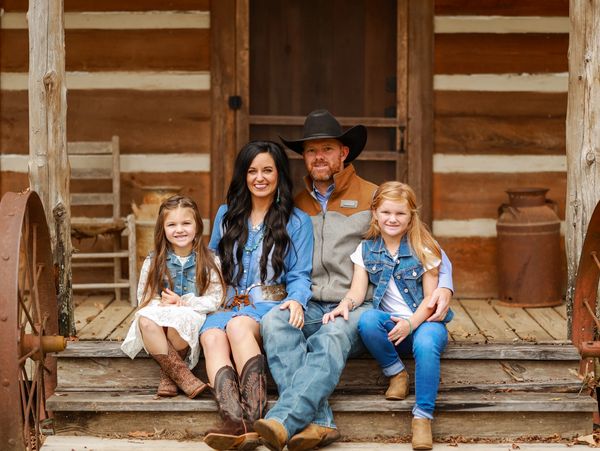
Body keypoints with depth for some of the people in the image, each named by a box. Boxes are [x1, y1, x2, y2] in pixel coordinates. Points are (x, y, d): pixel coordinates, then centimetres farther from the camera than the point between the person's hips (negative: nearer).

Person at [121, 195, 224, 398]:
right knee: (144, 319, -34)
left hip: (192, 317, -2)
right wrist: (162, 304, -14)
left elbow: (214, 300, -1)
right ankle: (181, 374, -32)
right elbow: (144, 298, 7)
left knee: (177, 321, -38)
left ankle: (168, 374, -14)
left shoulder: (208, 261, 4)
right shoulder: (153, 261, 9)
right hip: (159, 315, 2)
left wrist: (183, 302, -14)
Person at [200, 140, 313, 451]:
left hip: (271, 306, -3)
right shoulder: (226, 215, 20)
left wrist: (296, 300, -16)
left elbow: (299, 276, 6)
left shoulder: (296, 221, 10)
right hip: (228, 305, 3)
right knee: (212, 335, -34)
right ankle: (237, 423, -56)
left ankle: (253, 418, -50)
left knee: (238, 325, -38)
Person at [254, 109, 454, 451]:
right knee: (274, 321, -31)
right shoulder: (297, 205, 20)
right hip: (309, 308, 3)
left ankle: (283, 421, -52)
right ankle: (319, 422, -43)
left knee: (332, 337, -37)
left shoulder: (373, 198, 9)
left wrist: (444, 285, -12)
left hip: (357, 309, -3)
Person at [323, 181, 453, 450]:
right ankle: (396, 373, -8)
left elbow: (431, 298, -4)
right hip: (389, 322, 2)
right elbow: (357, 290, 0)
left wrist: (411, 323, -22)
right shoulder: (366, 249, 8)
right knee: (367, 321, -33)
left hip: (424, 320, -2)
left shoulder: (423, 248, -1)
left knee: (426, 345, -37)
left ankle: (423, 417, -30)